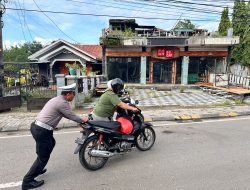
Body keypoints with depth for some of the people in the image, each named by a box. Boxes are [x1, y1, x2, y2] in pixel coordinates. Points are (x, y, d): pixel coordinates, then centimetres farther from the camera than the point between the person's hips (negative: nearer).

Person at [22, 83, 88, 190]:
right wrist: (83, 120, 9)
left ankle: (37, 169, 34)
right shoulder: (63, 103, -15)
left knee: (51, 143, 26)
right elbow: (71, 116, -9)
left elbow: (67, 115, 23)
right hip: (42, 131, -10)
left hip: (36, 126, 10)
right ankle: (28, 181, 11)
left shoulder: (57, 99, 16)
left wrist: (80, 119, 22)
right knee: (43, 156, 1)